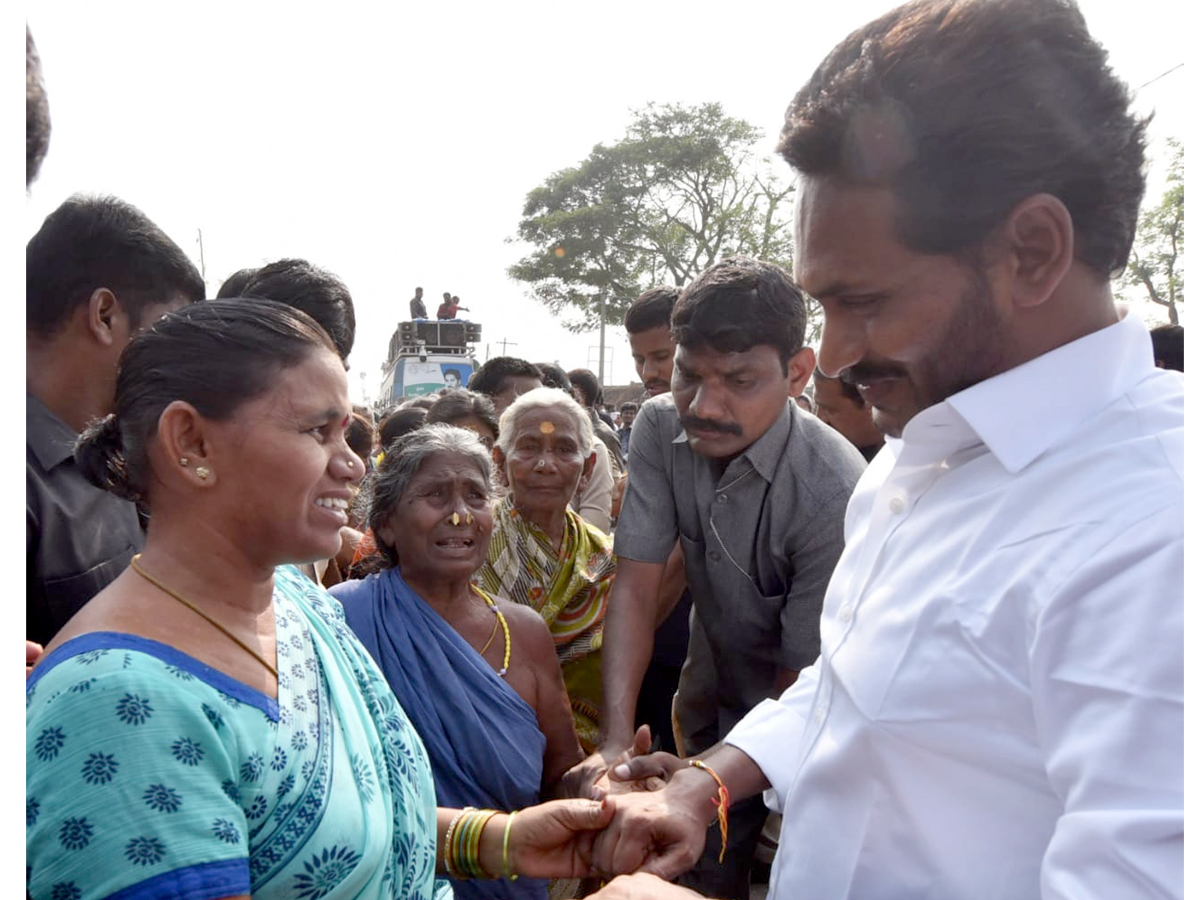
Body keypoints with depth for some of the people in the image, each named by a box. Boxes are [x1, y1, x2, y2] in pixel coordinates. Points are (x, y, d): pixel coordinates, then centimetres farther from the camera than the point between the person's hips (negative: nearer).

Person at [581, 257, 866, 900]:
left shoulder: (834, 492, -31)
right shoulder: (660, 426, -16)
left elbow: (803, 683, -24)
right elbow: (636, 586, -18)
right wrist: (615, 742, -27)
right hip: (712, 704, 4)